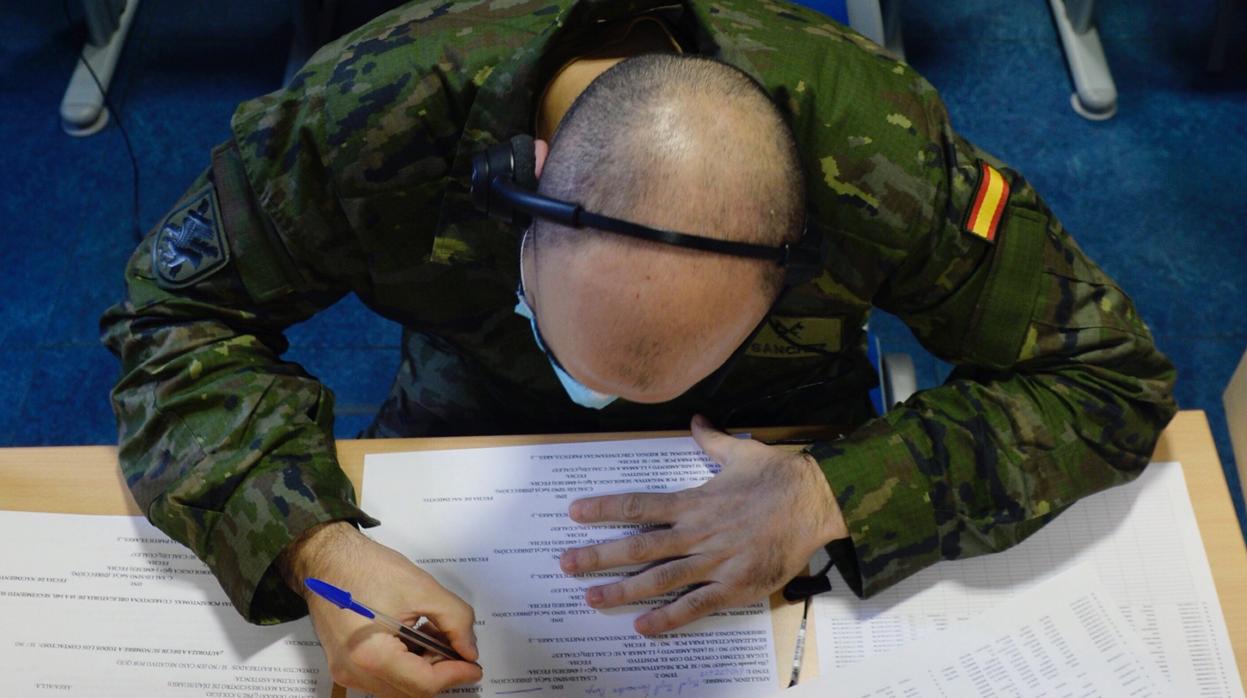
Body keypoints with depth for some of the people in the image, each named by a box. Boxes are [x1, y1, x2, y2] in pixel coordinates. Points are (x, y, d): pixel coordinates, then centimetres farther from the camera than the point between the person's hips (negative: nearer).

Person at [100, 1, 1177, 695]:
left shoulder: (880, 151, -36)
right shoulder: (380, 110, -34)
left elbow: (1115, 375, -23)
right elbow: (176, 313, -19)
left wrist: (836, 498, -37)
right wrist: (314, 547, -37)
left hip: (774, 439, 1)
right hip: (473, 398, 1)